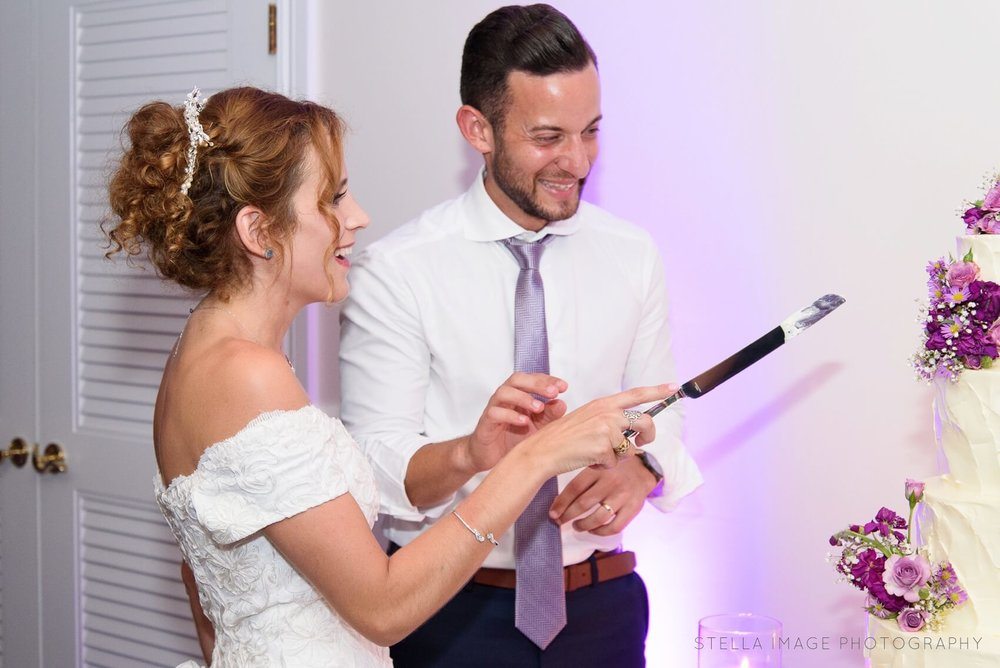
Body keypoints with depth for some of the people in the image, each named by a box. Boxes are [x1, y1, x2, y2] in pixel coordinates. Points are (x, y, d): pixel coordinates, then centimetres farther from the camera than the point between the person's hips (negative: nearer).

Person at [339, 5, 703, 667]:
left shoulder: (634, 255, 1)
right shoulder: (395, 271, -12)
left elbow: (659, 415, 2)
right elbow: (375, 468, -15)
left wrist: (640, 468, -20)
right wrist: (471, 452, -35)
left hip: (600, 608, 3)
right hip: (450, 613, -3)